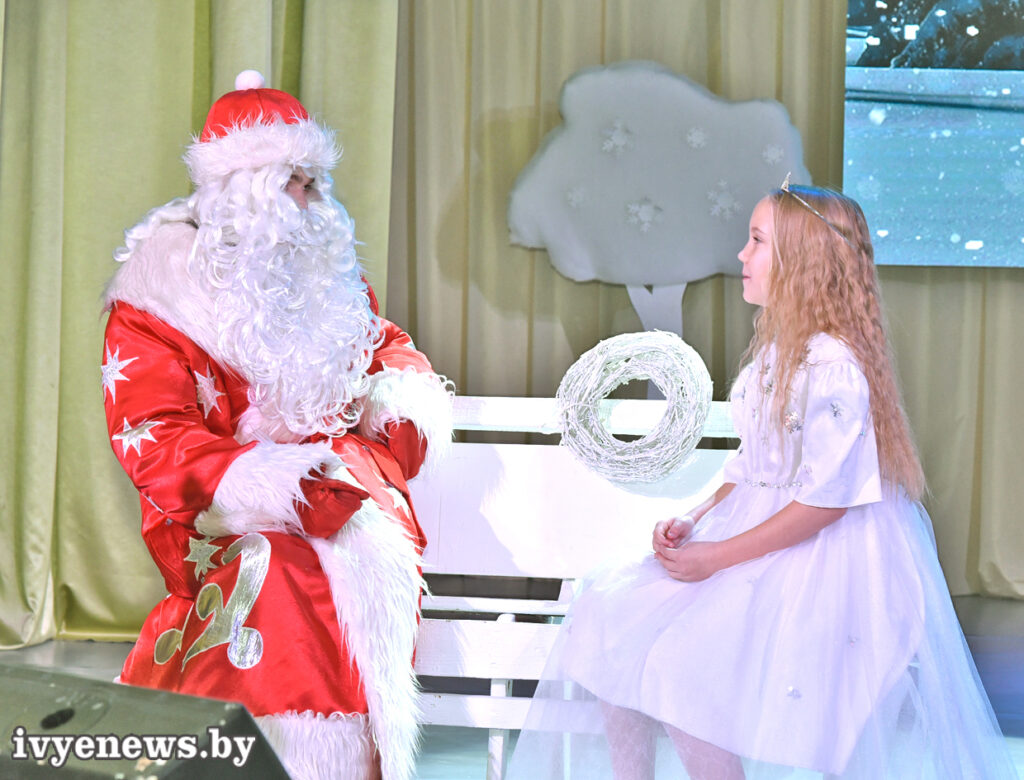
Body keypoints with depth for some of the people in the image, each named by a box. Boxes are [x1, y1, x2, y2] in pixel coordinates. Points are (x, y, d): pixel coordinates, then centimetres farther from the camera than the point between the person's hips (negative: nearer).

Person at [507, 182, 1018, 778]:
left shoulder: (833, 366, -20)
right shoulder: (775, 349, 10)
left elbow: (827, 499, -21)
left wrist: (718, 557, -17)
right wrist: (697, 522, 1)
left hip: (822, 561, -9)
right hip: (753, 538, 9)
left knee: (677, 661, -24)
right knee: (610, 610, -2)